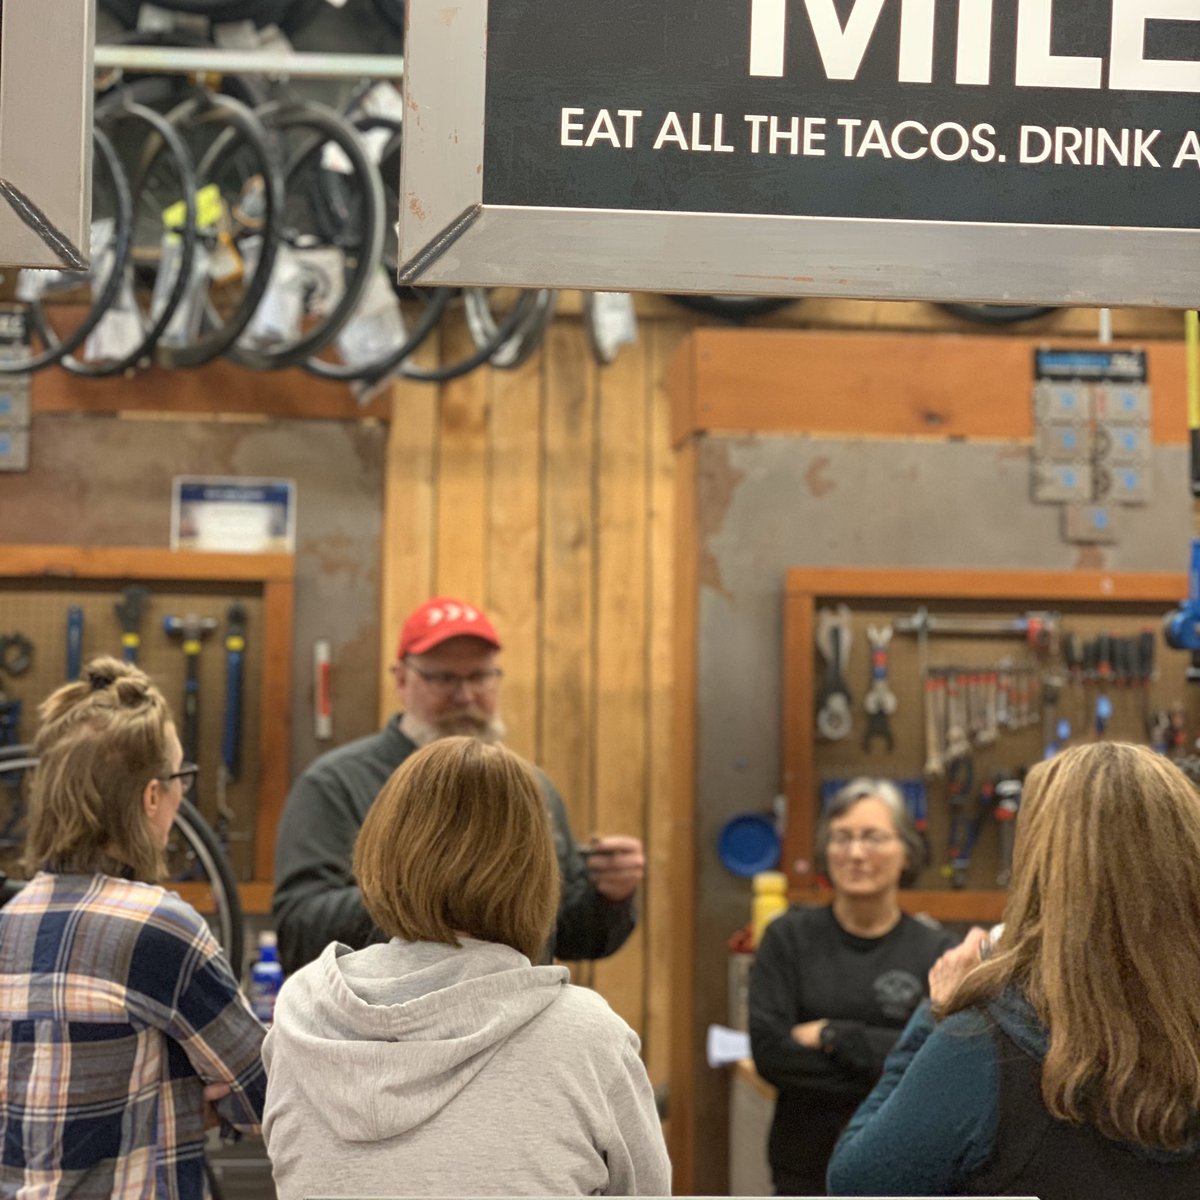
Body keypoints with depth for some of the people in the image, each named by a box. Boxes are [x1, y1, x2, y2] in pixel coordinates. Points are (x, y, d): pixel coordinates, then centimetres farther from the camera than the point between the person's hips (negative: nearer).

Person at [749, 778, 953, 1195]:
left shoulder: (934, 951, 1)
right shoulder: (788, 938, 1)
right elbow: (769, 1051, -9)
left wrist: (832, 1036, -13)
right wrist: (885, 1076, -14)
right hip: (807, 1171, 0)